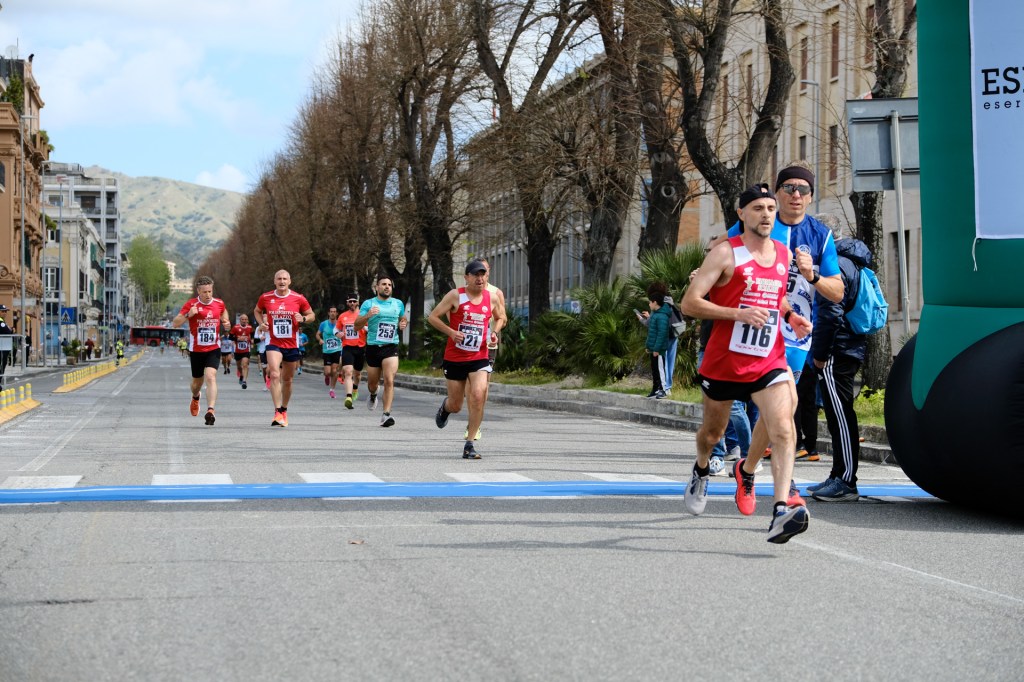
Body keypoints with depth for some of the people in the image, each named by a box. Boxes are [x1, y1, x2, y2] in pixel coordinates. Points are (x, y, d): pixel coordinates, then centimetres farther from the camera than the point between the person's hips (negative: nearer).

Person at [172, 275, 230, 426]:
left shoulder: (219, 303, -1)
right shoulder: (191, 304, -9)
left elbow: (224, 313, 24)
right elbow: (175, 324, -9)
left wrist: (226, 322, 3)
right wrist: (188, 315, -26)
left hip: (213, 349, 0)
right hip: (196, 350, 0)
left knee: (210, 377, -21)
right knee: (197, 381, 15)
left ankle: (210, 411, -28)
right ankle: (195, 398, 51)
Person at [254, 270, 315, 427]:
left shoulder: (298, 298, -3)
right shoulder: (266, 298, -1)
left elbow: (312, 315, 7)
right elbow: (257, 311, 17)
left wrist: (303, 318, -15)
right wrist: (261, 323, -2)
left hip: (292, 344, 1)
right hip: (273, 343, -1)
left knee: (287, 380, 12)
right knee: (275, 375, -20)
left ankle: (284, 410, 32)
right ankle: (277, 412, -21)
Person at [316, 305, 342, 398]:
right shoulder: (324, 324, 0)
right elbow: (318, 334, 9)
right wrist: (320, 339, -13)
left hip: (337, 350, 0)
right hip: (326, 351, 0)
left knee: (334, 371, -7)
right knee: (327, 372, -6)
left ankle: (332, 389, 8)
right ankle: (327, 377, 32)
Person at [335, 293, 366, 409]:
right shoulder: (342, 316, 8)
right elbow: (336, 328, 22)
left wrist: (363, 327, -20)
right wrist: (338, 334, -1)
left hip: (360, 348, 0)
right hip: (347, 348, 0)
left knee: (357, 373, 16)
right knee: (348, 372, -18)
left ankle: (355, 389, 47)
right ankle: (349, 397, -28)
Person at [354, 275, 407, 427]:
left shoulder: (398, 304, 9)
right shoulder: (368, 304, 1)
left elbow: (403, 319, 29)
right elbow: (357, 326, -3)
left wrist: (403, 325, 5)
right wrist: (368, 315, -21)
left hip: (391, 347, 0)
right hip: (373, 347, 0)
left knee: (389, 381, -17)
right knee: (372, 382, 13)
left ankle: (386, 414, -18)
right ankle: (373, 395, 50)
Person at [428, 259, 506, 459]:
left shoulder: (492, 298, 2)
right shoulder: (456, 296, -7)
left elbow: (501, 318, 22)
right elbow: (432, 317, -5)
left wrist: (494, 331, 1)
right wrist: (451, 332, -18)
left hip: (479, 358, 1)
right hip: (455, 358, -1)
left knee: (478, 396, -20)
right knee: (456, 405, 7)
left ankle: (469, 445, -10)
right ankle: (445, 407, 48)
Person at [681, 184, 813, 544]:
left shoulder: (784, 254, 8)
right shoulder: (726, 253, -9)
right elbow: (689, 303, -14)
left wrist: (792, 317, 6)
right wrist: (738, 314, -24)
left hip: (769, 361, 2)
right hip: (724, 361, -2)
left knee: (783, 430, -20)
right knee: (713, 430, 18)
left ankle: (781, 513, -26)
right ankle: (701, 470, 53)